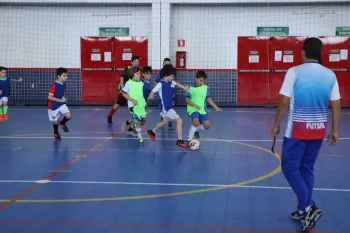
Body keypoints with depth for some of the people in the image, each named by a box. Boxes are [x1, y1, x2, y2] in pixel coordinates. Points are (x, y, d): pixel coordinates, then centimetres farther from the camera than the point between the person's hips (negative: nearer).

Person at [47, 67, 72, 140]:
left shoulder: (64, 83, -4)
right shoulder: (54, 85, -26)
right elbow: (49, 97, -27)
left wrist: (63, 98, -4)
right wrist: (61, 100, -28)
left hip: (61, 104, 5)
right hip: (53, 106, -5)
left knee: (68, 116, -14)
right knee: (56, 121, 9)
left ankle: (62, 123, 20)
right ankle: (56, 133, 39)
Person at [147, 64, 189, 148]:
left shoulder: (171, 82, 3)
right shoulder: (161, 84, -20)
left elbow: (176, 83, 23)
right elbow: (152, 92, -21)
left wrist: (184, 88, 22)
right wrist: (151, 96, -35)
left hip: (170, 106, 9)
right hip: (166, 107, -9)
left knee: (165, 122, 28)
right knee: (179, 121, -9)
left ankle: (152, 132, 48)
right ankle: (180, 140, -2)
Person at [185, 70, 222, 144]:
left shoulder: (205, 88, 5)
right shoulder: (191, 88, -8)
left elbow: (208, 98, 11)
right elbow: (187, 99, -11)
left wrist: (216, 107, 7)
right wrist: (194, 105, -23)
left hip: (202, 110, 5)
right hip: (193, 109, -5)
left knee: (207, 125, -1)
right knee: (196, 122, -28)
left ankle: (195, 130, 30)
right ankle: (189, 140, -11)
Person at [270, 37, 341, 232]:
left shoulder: (294, 72, -10)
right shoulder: (330, 75, 1)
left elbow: (284, 103, -11)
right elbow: (336, 106, 3)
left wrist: (276, 125, 0)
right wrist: (335, 131, 13)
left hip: (298, 129, -5)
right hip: (318, 130, 5)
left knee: (290, 167, 6)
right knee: (307, 169, 16)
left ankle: (308, 208, -7)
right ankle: (304, 211, 20)